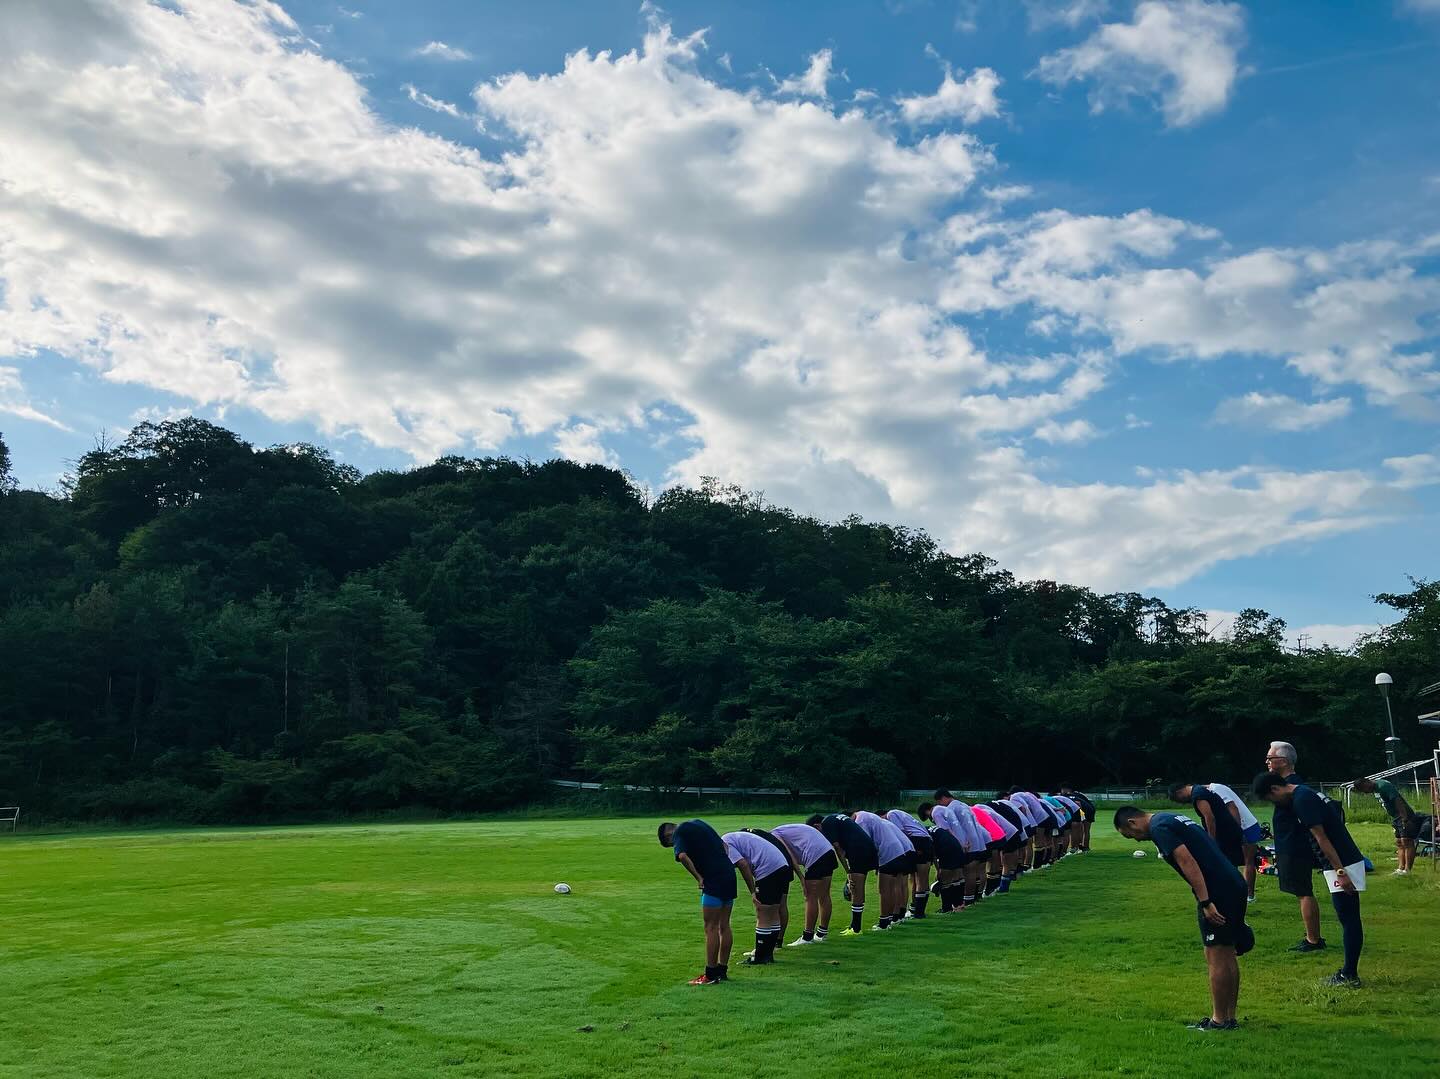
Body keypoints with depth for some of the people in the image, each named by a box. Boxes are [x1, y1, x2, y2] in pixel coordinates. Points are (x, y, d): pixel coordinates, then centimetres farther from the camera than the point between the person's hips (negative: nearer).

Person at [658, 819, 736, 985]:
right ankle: (723, 970, 21)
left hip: (714, 880, -8)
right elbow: (723, 845, 24)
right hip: (729, 874, 8)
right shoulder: (697, 823, 21)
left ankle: (711, 975, 3)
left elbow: (682, 856, -22)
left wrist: (699, 878, -11)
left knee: (711, 928, -1)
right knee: (724, 926, 14)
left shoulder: (679, 833, -3)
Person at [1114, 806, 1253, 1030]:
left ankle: (1219, 1021, 6)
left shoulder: (1159, 828, -9)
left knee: (1216, 957, -1)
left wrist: (1206, 902, -22)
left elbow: (1187, 862, -20)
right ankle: (1230, 1017, 23)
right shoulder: (1172, 819, 20)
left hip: (1217, 892, -10)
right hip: (1235, 884, 10)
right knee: (1228, 956, 15)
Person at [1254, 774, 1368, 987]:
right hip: (1346, 862, 10)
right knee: (1350, 919, 12)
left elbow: (1321, 837, -19)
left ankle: (1349, 975, 0)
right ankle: (1349, 972, 17)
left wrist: (1340, 871, -21)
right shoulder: (1307, 793, 15)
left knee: (1348, 920, -4)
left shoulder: (1301, 800, -15)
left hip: (1343, 865, -10)